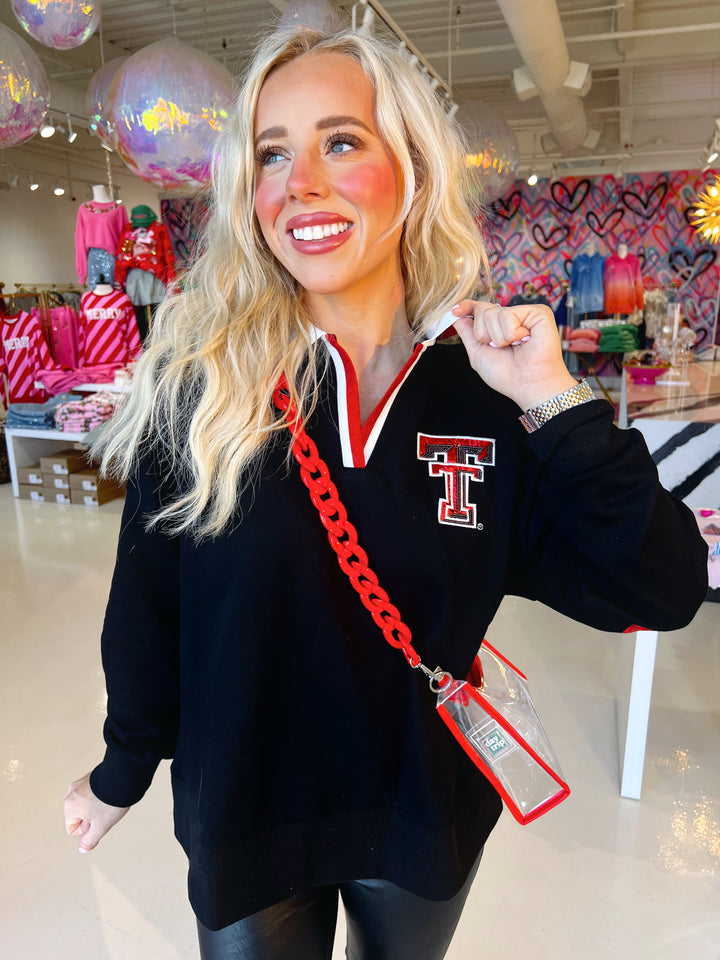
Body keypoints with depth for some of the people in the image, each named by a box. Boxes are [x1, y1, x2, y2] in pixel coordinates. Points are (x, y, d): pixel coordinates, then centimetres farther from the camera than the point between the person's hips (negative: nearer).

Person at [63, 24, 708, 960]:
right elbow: (147, 601, -8)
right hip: (242, 818, -1)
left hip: (429, 815, 2)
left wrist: (558, 406, -24)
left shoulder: (488, 386, -13)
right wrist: (123, 769, 5)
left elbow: (662, 592, -13)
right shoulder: (200, 380, -16)